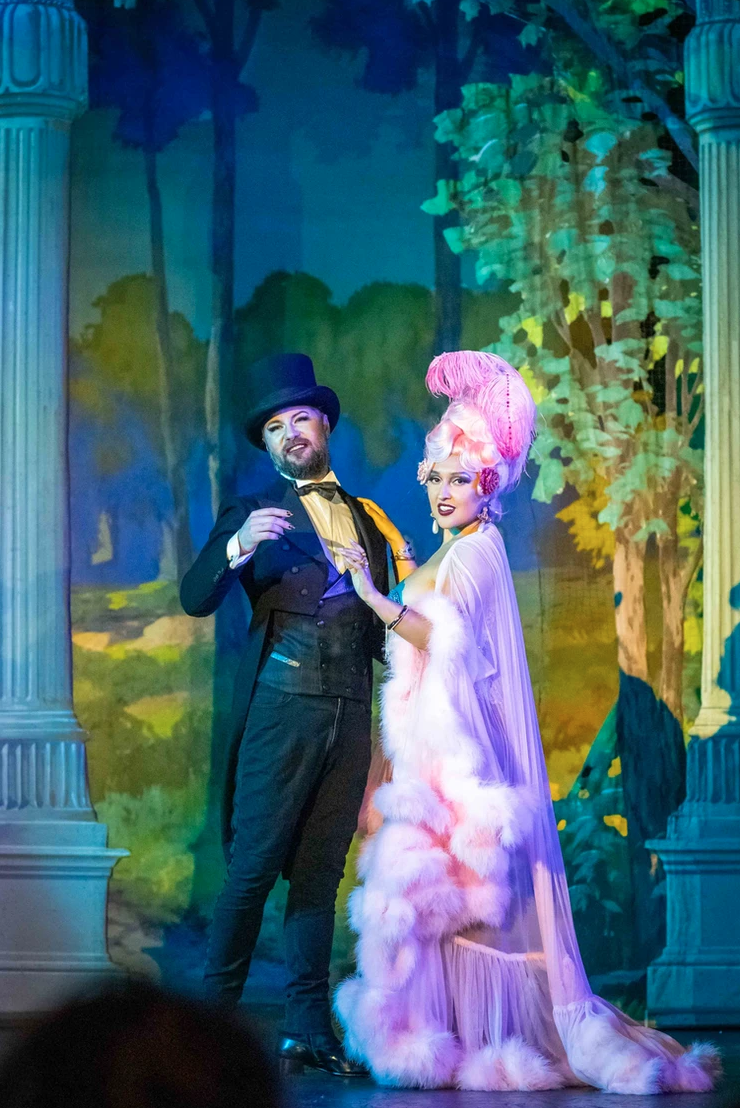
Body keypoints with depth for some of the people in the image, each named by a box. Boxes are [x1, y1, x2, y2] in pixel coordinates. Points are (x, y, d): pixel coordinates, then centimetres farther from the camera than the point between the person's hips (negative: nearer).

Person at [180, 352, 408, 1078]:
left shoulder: (368, 521, 19)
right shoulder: (251, 514, 8)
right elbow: (196, 598, -5)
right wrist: (240, 546, -22)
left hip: (351, 711, 4)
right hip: (283, 703, -4)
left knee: (319, 872, 5)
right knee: (254, 867, -7)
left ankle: (309, 1030, 6)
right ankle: (214, 1016, 0)